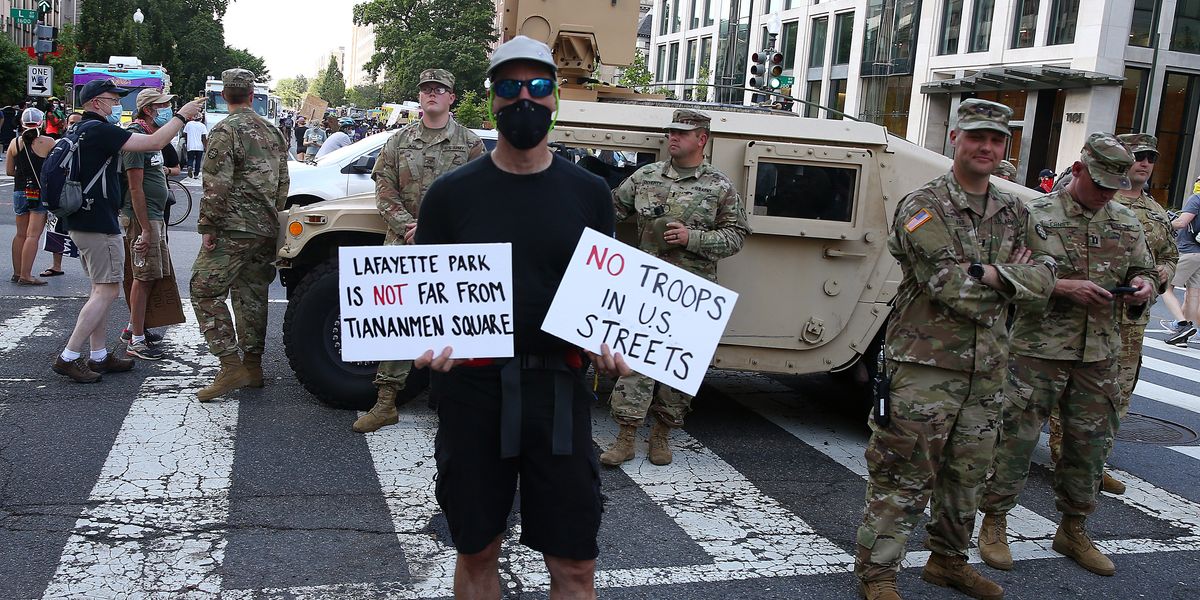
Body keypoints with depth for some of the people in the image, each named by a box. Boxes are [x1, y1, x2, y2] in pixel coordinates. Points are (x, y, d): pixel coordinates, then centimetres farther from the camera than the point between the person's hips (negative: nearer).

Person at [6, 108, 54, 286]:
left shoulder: (15, 143, 3)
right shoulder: (47, 142, -10)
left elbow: (9, 171, 6)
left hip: (20, 191, 5)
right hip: (41, 192, -5)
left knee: (20, 234, 15)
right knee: (33, 235, -5)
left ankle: (17, 272, 20)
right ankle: (25, 276, -7)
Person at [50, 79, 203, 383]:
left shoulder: (82, 129, 15)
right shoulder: (100, 130, -16)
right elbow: (154, 142, -20)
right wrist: (182, 116, -10)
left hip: (81, 222, 11)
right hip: (99, 224, -11)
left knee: (101, 289, 14)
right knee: (107, 290, -7)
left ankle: (99, 356, 18)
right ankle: (68, 357, -6)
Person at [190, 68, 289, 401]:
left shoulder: (226, 130, -11)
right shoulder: (273, 131, 13)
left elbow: (216, 185, -18)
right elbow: (282, 183, 18)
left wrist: (207, 226, -12)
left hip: (234, 228, -8)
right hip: (266, 230, 8)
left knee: (205, 290, -3)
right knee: (251, 294, 14)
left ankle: (231, 366, -9)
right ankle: (252, 365, 19)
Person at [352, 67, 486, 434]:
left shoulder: (470, 143, 5)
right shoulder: (399, 142, 11)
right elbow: (385, 191, 6)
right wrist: (408, 226, -9)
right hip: (403, 244, 2)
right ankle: (386, 403, 4)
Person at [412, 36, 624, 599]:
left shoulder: (589, 192, 5)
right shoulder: (452, 192, 1)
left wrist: (606, 342, -9)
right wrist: (430, 342, -16)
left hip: (559, 388, 1)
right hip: (471, 386, 0)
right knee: (477, 552, 13)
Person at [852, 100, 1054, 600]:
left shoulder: (1013, 213, 11)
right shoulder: (923, 207, -10)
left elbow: (1043, 278, 0)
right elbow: (952, 288, -20)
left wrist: (988, 273, -16)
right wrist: (1009, 276, -6)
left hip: (986, 369, 7)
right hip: (925, 366, -6)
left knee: (966, 474, 18)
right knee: (904, 476, -3)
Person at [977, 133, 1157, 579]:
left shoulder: (1127, 224, 11)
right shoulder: (1035, 216, -5)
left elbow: (1145, 272, 21)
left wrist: (1143, 288, -3)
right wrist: (1064, 286, -21)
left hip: (1100, 357, 5)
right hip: (1037, 351, -5)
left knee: (1090, 443, 12)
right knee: (1016, 437, -1)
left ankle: (1073, 530, 29)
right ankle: (994, 524, 15)